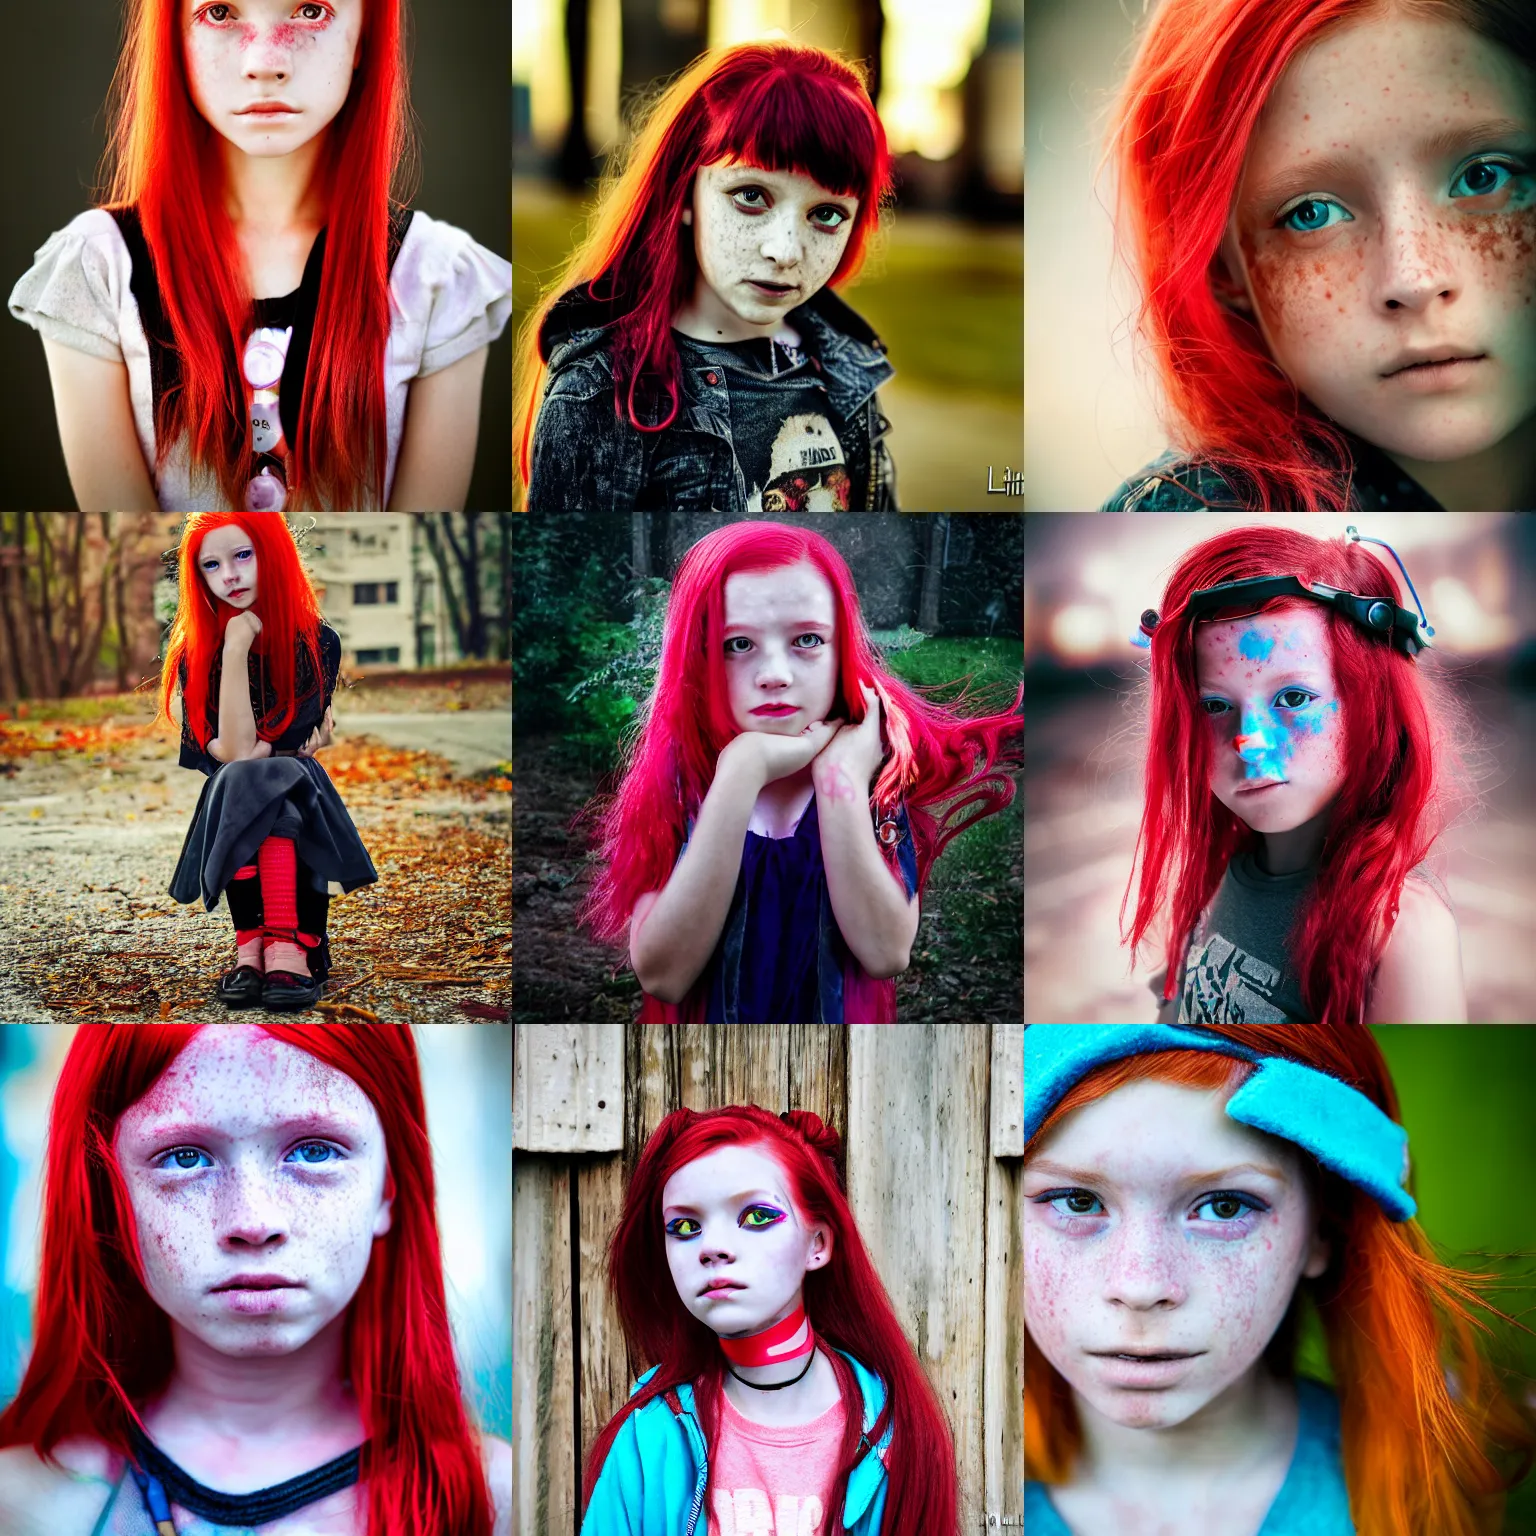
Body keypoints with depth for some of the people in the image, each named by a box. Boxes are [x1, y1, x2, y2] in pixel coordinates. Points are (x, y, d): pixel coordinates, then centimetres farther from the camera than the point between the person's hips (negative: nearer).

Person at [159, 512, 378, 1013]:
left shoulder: (318, 643, -7)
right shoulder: (195, 650, -4)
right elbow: (232, 752, -19)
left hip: (298, 806, -1)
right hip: (224, 807, 1)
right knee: (241, 781, -32)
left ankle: (264, 947, -46)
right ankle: (294, 949, -42)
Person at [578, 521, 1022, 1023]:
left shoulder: (881, 759, -12)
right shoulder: (674, 766, -14)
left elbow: (887, 953, -21)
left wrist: (840, 778, -26)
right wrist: (740, 775, -28)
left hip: (842, 1016, 1)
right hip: (705, 1017, 0)